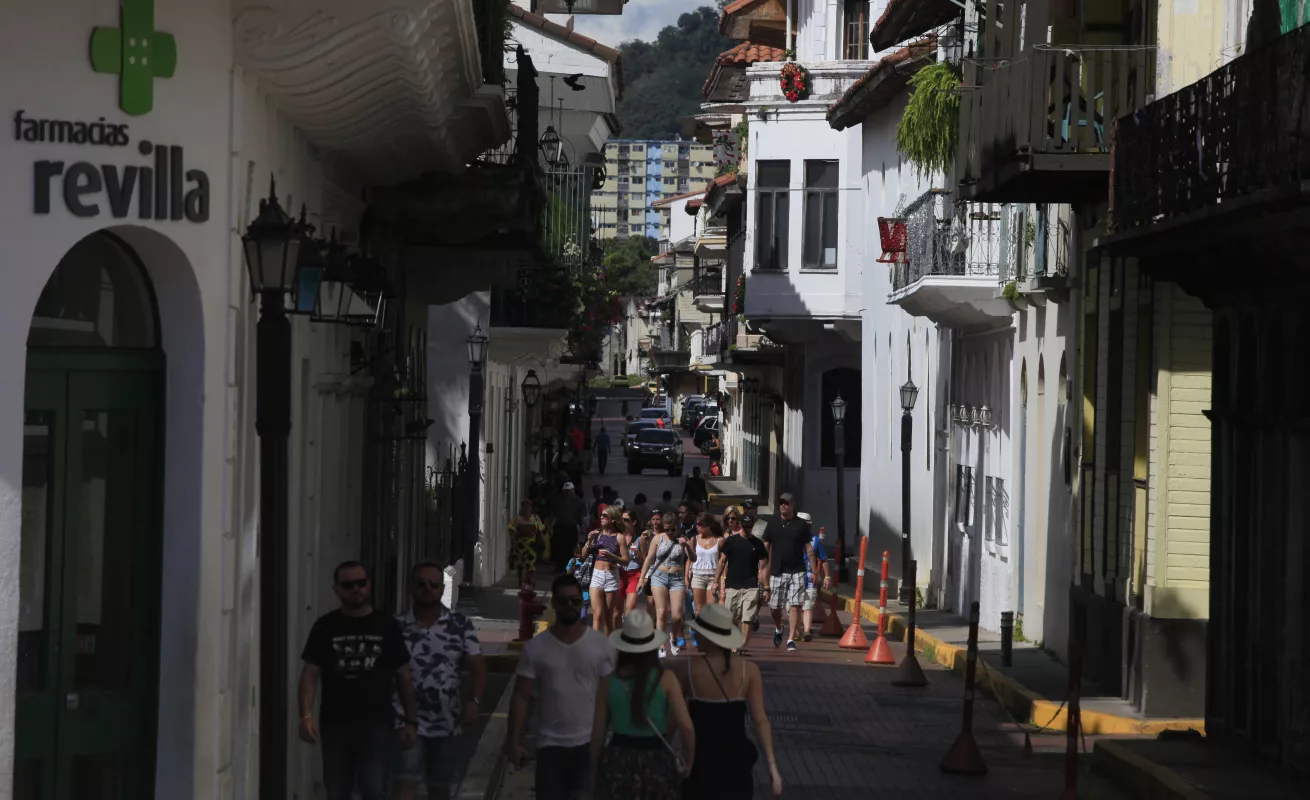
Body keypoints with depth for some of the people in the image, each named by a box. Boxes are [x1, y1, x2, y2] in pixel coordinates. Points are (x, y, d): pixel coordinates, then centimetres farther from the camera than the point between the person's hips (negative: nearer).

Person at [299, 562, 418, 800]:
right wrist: (306, 715, -15)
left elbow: (403, 676, 8)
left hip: (376, 723, -1)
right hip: (335, 724, 1)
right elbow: (310, 674, -1)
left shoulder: (386, 626, 4)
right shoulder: (325, 627, 4)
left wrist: (411, 720, 3)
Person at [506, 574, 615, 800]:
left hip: (590, 744, 0)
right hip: (551, 745, 0)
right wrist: (514, 740, -5)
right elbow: (521, 697, 1)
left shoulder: (601, 645, 0)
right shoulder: (536, 648, -1)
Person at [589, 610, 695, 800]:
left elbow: (598, 731, 2)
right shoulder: (665, 679, -7)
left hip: (617, 761, 1)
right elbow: (686, 727, -12)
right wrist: (688, 762, 2)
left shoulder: (609, 682, -2)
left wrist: (595, 771, 13)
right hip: (657, 761, -1)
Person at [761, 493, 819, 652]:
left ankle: (791, 639, -7)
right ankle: (778, 630, 37)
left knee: (794, 606, -10)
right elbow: (765, 548, 8)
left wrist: (814, 570, 1)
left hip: (796, 572, -2)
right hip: (777, 572, 2)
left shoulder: (801, 525, 3)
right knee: (775, 606, 9)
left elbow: (808, 549, 6)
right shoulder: (773, 523, 6)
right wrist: (764, 568, -1)